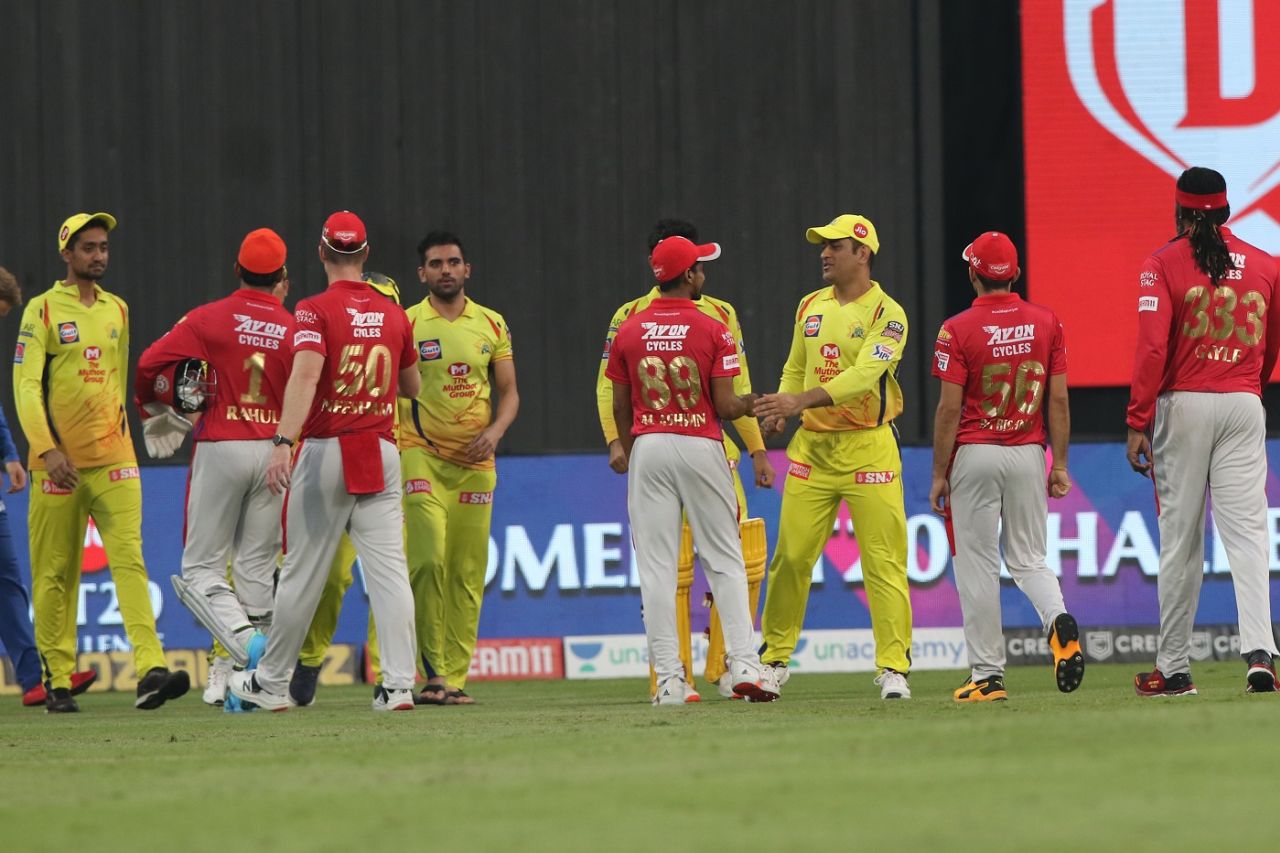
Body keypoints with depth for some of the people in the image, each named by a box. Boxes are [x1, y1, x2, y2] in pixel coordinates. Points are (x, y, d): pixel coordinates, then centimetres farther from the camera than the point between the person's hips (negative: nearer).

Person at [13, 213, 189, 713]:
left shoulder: (117, 311, 14)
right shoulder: (43, 311, -2)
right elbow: (26, 386, -10)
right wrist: (47, 450, -20)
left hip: (114, 461, 3)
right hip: (58, 464, -3)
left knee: (129, 558, -11)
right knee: (55, 574, 2)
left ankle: (151, 670, -23)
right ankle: (58, 681, 11)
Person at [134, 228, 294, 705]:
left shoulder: (209, 320, -5)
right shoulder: (295, 330, 0)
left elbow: (149, 365, -8)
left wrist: (153, 414, 10)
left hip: (221, 447, -3)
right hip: (276, 451, 3)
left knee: (201, 567, 2)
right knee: (256, 569, 10)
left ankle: (249, 645, -21)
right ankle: (232, 677, 8)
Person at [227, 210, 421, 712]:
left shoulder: (316, 311, -7)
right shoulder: (393, 315, 8)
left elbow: (305, 375, -22)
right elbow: (412, 387, 20)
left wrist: (284, 442, -30)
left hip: (325, 450, -4)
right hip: (381, 452, 4)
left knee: (303, 571, 4)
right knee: (389, 569, -1)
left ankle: (271, 683, 15)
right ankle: (398, 684, -8)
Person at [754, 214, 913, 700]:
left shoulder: (886, 314, -8)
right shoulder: (810, 307, 13)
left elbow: (863, 376, -21)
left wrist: (802, 401, -31)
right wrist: (779, 411, -1)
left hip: (868, 448, -5)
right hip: (812, 446, 5)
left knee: (883, 560, -6)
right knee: (791, 555, 4)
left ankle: (893, 668, -3)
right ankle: (775, 657, 16)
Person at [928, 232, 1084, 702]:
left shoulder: (958, 329, -9)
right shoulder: (1046, 322, 1)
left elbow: (949, 408, -10)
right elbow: (1058, 400, 3)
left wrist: (939, 475, -3)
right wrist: (1060, 464, 9)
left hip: (974, 456, -3)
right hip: (1029, 453, 3)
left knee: (977, 566, 3)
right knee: (1029, 558, 13)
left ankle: (987, 675, 3)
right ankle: (1059, 620, -17)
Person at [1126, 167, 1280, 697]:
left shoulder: (1164, 265, -4)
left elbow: (1152, 348, -12)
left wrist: (1137, 423, -11)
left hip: (1184, 405, -2)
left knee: (1180, 538, 4)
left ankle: (1173, 669, 8)